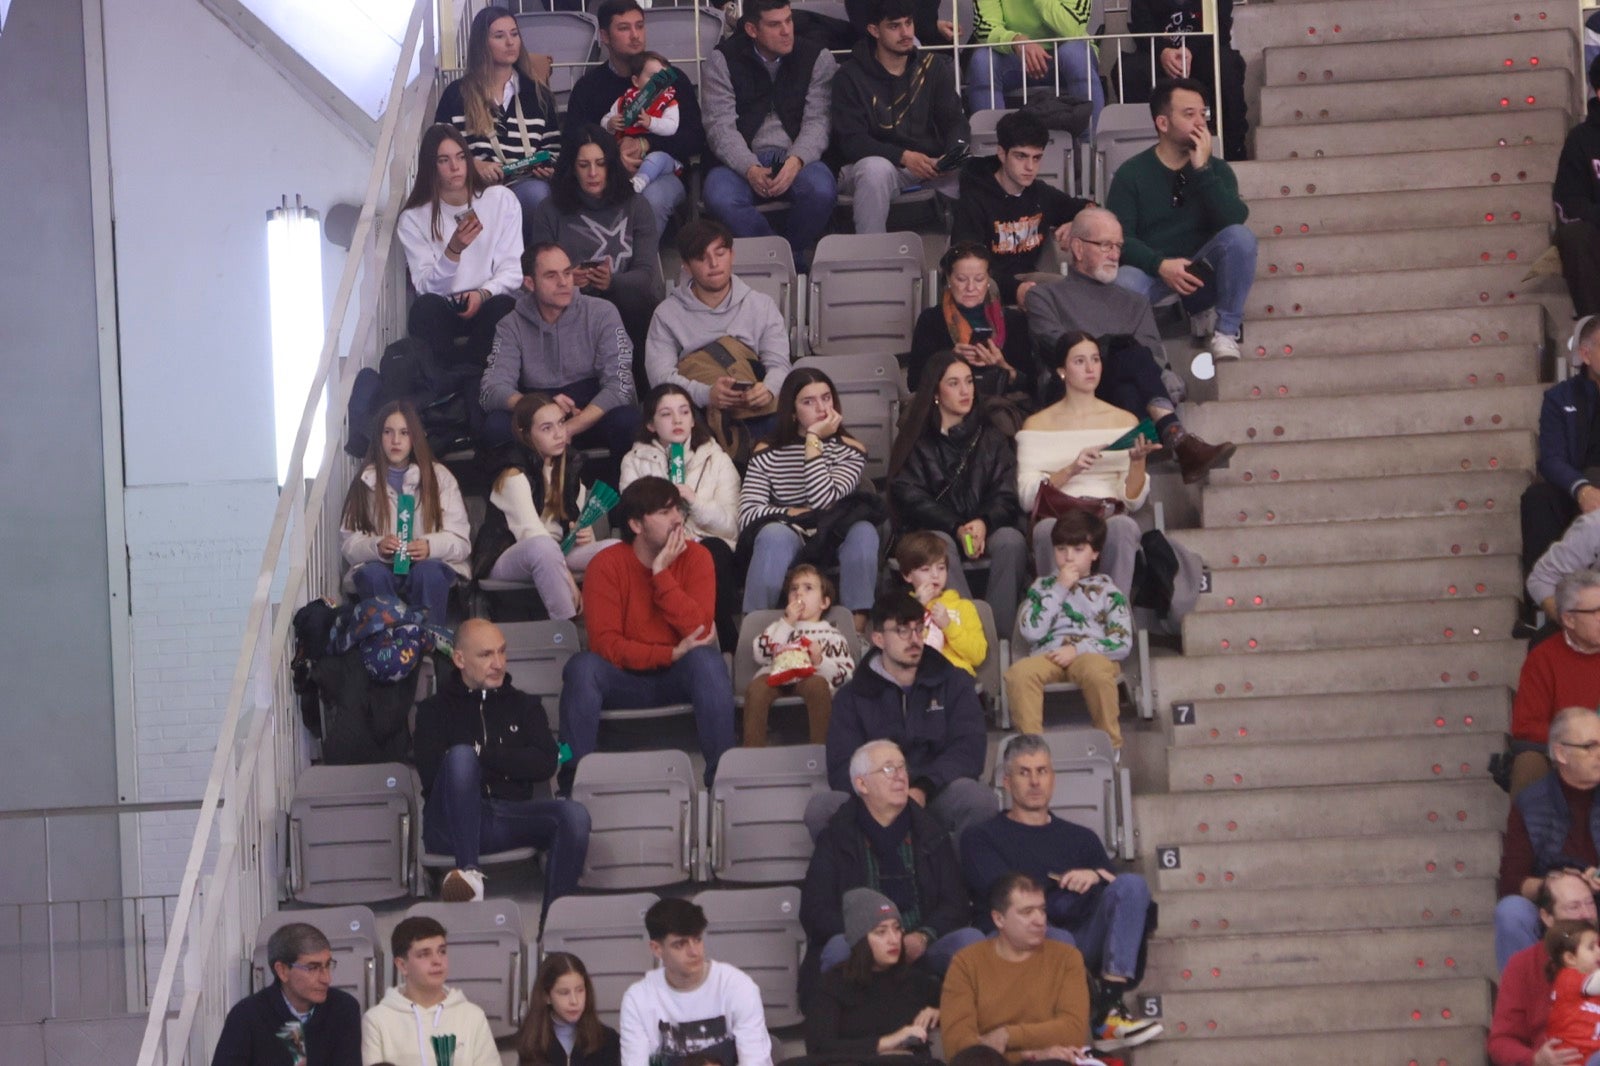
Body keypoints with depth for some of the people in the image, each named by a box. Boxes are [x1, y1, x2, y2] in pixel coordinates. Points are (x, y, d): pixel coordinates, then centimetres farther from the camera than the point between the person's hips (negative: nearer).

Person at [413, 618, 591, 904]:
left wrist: (482, 758, -2)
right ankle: (469, 872, -40)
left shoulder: (524, 706, 23)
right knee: (461, 755, -33)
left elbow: (546, 764, 5)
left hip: (512, 816, 2)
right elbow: (430, 773, -2)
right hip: (453, 824, -2)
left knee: (574, 815, -28)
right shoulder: (435, 709, 16)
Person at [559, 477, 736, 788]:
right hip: (626, 679, 0)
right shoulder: (606, 564, -8)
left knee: (707, 660, -31)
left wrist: (661, 574, -21)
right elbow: (605, 642, -17)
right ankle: (573, 781, -25)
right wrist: (672, 654, -24)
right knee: (582, 666, -29)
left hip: (679, 679, 0)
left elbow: (699, 631, -17)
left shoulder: (695, 557, -5)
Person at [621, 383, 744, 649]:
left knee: (713, 552, -36)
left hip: (708, 544, 1)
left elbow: (730, 525, 4)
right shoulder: (634, 461, 16)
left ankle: (726, 646, -29)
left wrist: (695, 501, -13)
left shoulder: (716, 459, 15)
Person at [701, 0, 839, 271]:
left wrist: (797, 160, -25)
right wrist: (749, 169, -24)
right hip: (743, 160, 0)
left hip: (798, 158, 0)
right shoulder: (723, 60, 2)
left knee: (821, 190, -34)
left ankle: (793, 254, -5)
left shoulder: (817, 58, 3)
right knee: (719, 198, -33)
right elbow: (720, 125, -6)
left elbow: (818, 121, -4)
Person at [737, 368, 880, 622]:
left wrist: (813, 441, -11)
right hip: (783, 553, -1)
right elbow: (747, 514, -8)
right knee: (775, 533, -35)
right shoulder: (767, 454, 4)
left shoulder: (850, 450, 4)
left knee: (864, 532, -30)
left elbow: (822, 500, -15)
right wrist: (792, 514, -17)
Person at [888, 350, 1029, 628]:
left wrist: (984, 523, -18)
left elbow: (1006, 495, 5)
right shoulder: (916, 439, 8)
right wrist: (957, 528, -17)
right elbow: (908, 496, -3)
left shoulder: (990, 435, 14)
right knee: (941, 544, -36)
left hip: (985, 529, 2)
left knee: (1011, 540, -31)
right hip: (931, 529, -2)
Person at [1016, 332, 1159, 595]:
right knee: (1047, 528, -38)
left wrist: (1138, 461, -10)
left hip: (1110, 517, 1)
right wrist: (1070, 470, -13)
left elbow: (1134, 501, 9)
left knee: (1124, 526, -36)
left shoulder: (1124, 421, 17)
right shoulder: (1037, 425, 14)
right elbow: (1027, 497, 1)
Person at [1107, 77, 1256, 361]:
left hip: (1201, 273, 2)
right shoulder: (1132, 173, -2)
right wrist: (1160, 265, -25)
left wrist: (1202, 169, -20)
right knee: (1121, 285, -37)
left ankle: (1226, 332, -16)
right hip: (1151, 270, -2)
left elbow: (1236, 220, -15)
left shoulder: (1216, 169, 4)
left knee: (1240, 237, -28)